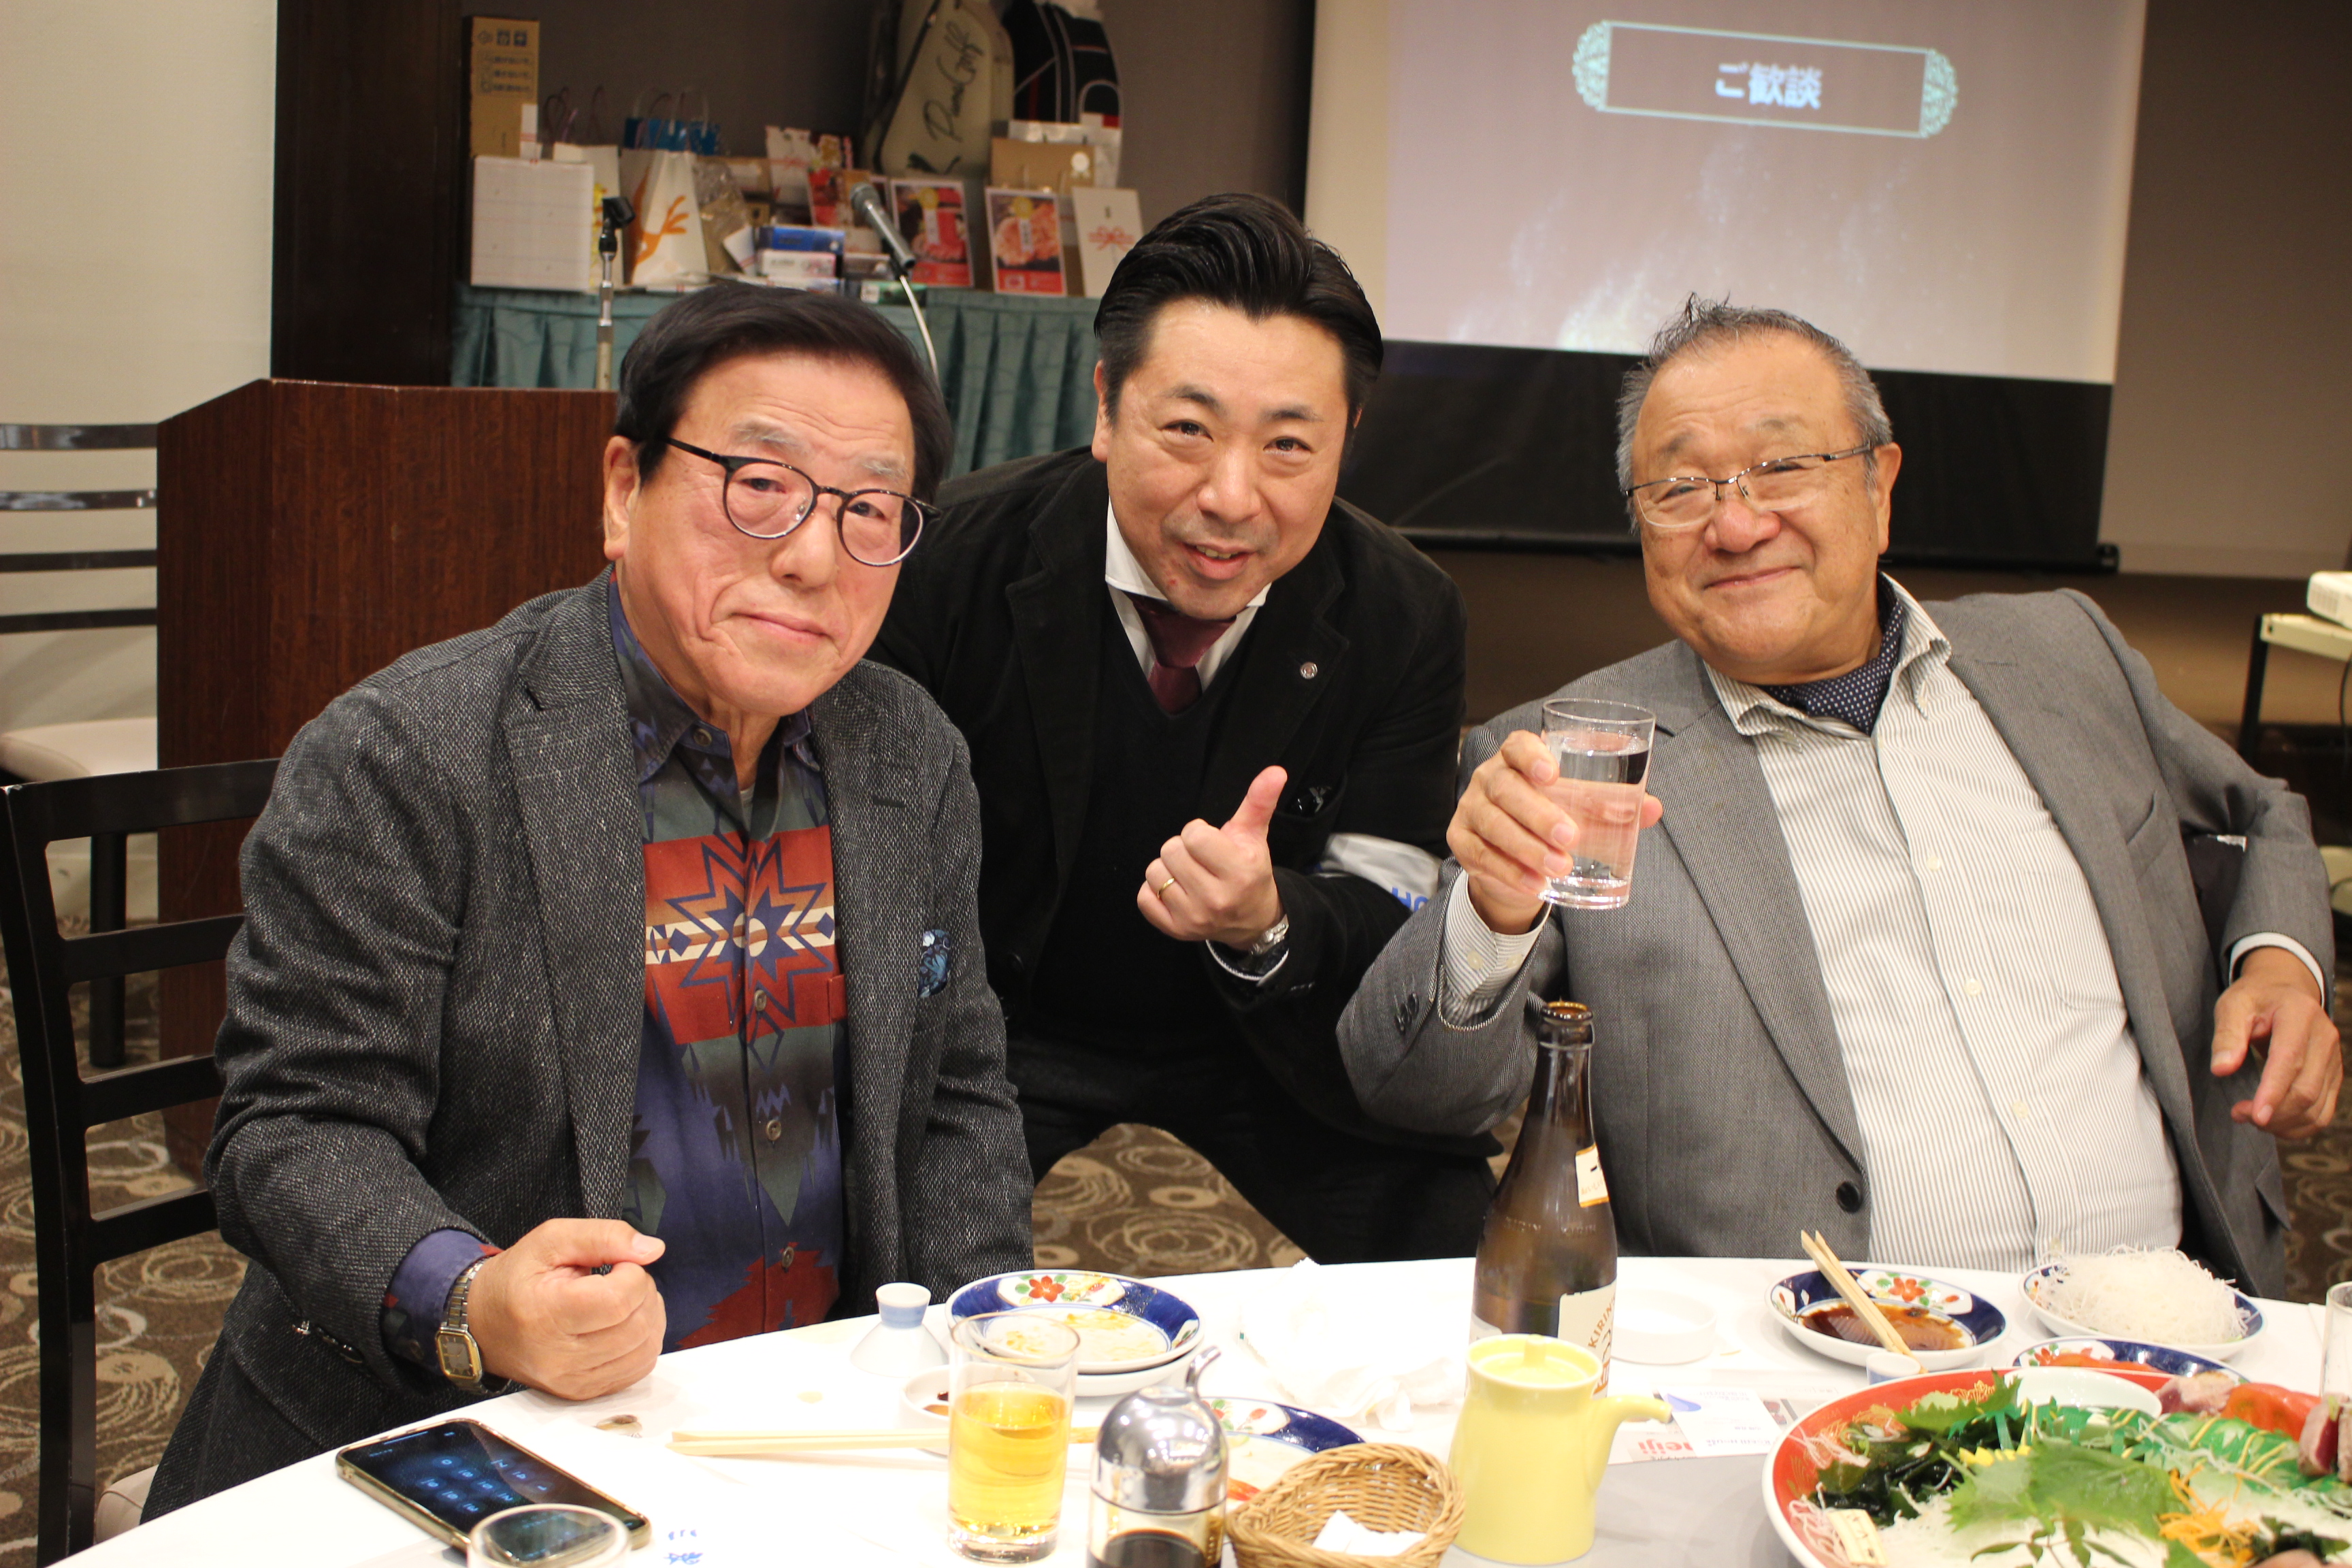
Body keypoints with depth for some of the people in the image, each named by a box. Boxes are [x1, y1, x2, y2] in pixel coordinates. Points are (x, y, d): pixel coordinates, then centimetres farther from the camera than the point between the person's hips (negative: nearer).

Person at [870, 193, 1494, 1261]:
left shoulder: (1406, 619, -11)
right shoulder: (949, 563, -17)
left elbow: (1390, 929, -12)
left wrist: (1267, 925, -36)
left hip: (1259, 1041, 2)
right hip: (1003, 1029, -2)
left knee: (1449, 1213, -14)